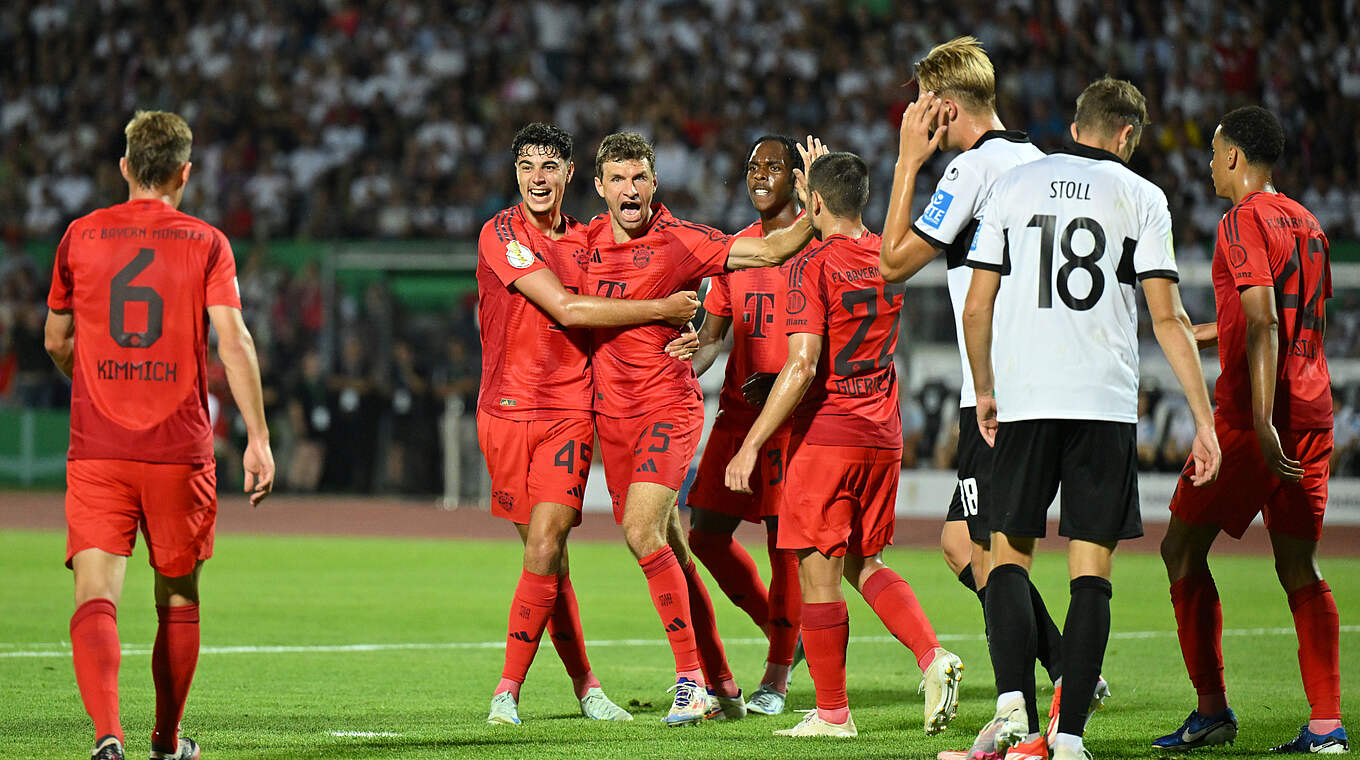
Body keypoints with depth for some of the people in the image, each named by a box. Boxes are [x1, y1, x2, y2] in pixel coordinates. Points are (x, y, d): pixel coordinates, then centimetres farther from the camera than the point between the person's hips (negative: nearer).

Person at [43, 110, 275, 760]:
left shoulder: (80, 236, 6)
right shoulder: (206, 243, 1)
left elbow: (57, 342, 16)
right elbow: (234, 343, -9)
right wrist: (258, 437, -7)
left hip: (96, 452, 0)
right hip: (180, 452, 0)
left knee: (95, 596, -8)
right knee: (178, 599, 17)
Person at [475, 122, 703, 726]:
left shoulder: (582, 240, 12)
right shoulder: (502, 234, -6)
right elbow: (565, 309, -14)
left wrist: (682, 332, 4)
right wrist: (660, 309, -8)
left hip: (569, 410, 3)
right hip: (507, 409, -3)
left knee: (544, 546, -12)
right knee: (546, 555, 1)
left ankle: (508, 690, -7)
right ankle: (585, 685, 12)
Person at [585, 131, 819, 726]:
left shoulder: (680, 241, -7)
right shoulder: (589, 240, 6)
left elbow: (770, 250, -10)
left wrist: (815, 212, -23)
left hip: (669, 405, -5)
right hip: (611, 410, 5)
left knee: (642, 531, -22)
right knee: (669, 552, 9)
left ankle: (691, 676, -17)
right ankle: (721, 687, 17)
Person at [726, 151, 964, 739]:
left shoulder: (813, 266, -13)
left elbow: (802, 366, -19)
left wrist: (751, 445, -17)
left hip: (825, 435, -7)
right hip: (883, 435, 7)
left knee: (819, 572, 1)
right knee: (863, 563, 18)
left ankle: (832, 713, 4)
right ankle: (933, 657, -3)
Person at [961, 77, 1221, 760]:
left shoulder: (1012, 186, 10)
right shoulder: (1140, 197, 4)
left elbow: (976, 308, 8)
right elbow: (1168, 319, -2)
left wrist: (985, 390, 23)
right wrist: (1204, 420, 0)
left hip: (1023, 399, 1)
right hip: (1106, 403, -1)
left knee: (1010, 554, 9)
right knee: (1090, 570, 2)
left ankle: (1013, 702, -13)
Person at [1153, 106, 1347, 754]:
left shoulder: (1245, 220, -8)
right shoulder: (1306, 224, 18)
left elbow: (1262, 323, -19)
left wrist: (1262, 422, -25)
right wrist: (1210, 332, 38)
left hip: (1252, 414, -8)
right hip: (1313, 409, 8)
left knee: (1183, 547, 3)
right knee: (1300, 565, 5)